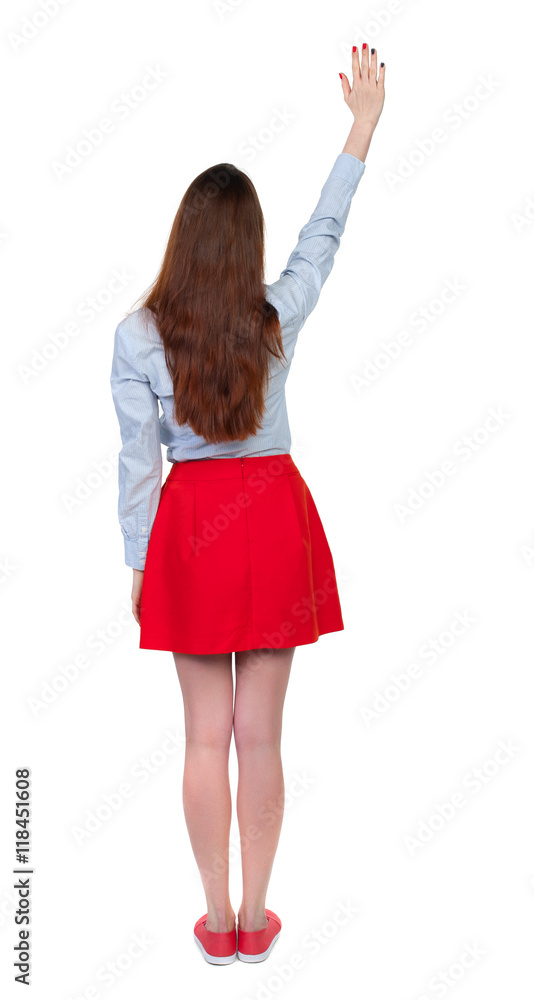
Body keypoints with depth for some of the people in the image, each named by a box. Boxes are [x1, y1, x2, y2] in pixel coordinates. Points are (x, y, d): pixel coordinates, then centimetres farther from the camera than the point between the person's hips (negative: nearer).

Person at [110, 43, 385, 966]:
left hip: (190, 525, -1)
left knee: (207, 734, 10)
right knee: (260, 734, 9)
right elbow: (325, 232, 10)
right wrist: (364, 123, 20)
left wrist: (138, 561, 5)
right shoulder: (277, 318, -6)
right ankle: (256, 918, 21)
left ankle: (218, 920, 21)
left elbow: (138, 459, -7)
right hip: (275, 518, 1)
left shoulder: (138, 334, -9)